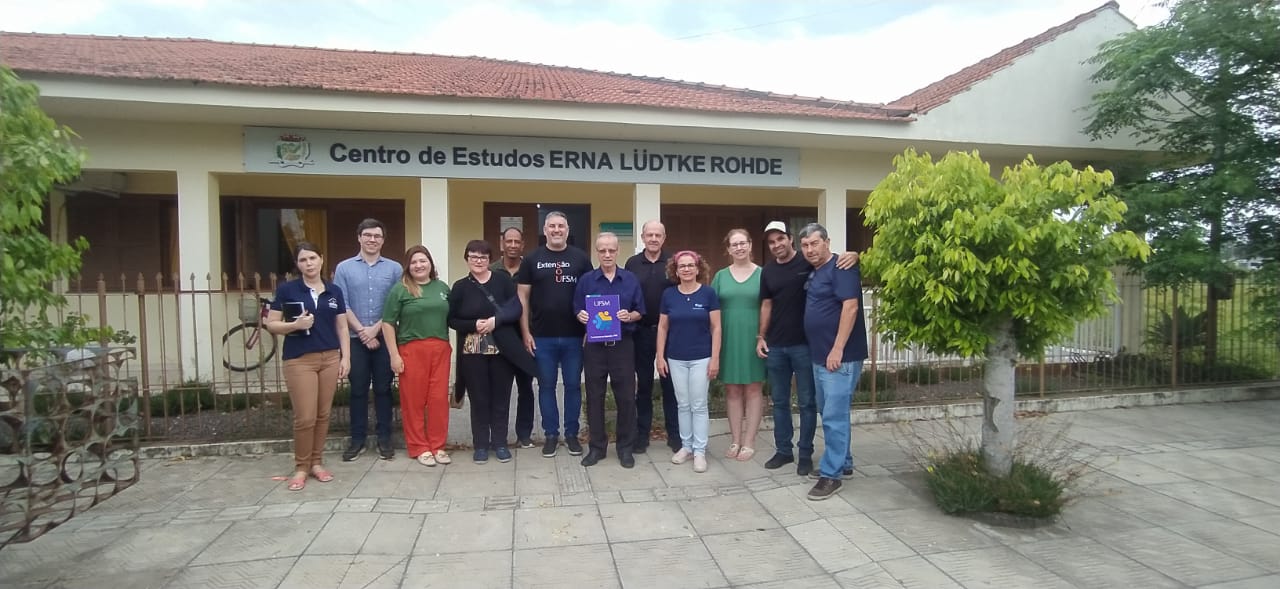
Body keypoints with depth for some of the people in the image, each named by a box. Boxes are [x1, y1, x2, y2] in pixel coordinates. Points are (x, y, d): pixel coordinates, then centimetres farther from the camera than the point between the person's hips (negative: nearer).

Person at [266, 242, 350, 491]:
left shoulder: (335, 291, 8)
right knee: (305, 417, -5)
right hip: (299, 360, -3)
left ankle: (317, 462, 23)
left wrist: (346, 357, 3)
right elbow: (271, 324, 1)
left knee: (323, 415, 8)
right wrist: (294, 325, -17)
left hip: (330, 358, 3)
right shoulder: (286, 290, 0)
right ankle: (301, 467, 13)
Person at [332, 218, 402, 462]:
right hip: (356, 339, 0)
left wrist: (375, 329, -9)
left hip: (385, 338, 0)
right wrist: (362, 331, -8)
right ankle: (357, 440, 17)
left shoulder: (394, 268, 3)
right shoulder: (344, 268, 4)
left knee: (383, 389, 6)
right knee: (358, 390, 7)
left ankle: (384, 439, 15)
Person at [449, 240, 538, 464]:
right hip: (472, 352, 0)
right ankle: (481, 445, 18)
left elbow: (516, 310, -2)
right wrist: (474, 325, -14)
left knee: (501, 397, 8)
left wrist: (495, 320, -17)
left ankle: (500, 443, 20)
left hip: (502, 350, 0)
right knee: (479, 399, 6)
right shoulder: (460, 287, 3)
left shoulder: (503, 280, 2)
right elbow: (452, 320, 2)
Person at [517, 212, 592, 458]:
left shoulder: (581, 258, 3)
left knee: (573, 386, 8)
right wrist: (526, 332, -3)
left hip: (573, 336, 0)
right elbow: (523, 298, 3)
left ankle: (572, 433, 22)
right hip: (542, 337, 0)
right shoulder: (532, 259, 3)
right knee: (546, 386, 9)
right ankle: (551, 434, 21)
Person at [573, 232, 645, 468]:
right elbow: (578, 311, 6)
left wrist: (629, 316, -16)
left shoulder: (631, 280, 3)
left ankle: (625, 447, 17)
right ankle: (597, 446, 19)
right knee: (595, 396, 6)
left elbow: (639, 312, 5)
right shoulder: (586, 280, 3)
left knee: (626, 396, 3)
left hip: (623, 344, 0)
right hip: (594, 345, 1)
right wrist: (581, 316, -16)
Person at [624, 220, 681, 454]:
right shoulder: (632, 263, 3)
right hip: (641, 332, 1)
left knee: (670, 384, 7)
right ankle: (642, 434, 20)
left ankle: (674, 434, 17)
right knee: (643, 384, 9)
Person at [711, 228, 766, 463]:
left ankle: (749, 442, 13)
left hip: (753, 340, -2)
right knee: (732, 391, 8)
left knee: (753, 390, 4)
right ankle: (735, 440, 18)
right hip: (729, 340, 2)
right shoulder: (721, 276, 7)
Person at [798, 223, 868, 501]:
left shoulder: (841, 268, -12)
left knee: (834, 417, -5)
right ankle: (843, 463, 29)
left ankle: (831, 475, 3)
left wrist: (837, 350, -22)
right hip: (819, 357, 9)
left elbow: (850, 307, -21)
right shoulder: (813, 273, 15)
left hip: (840, 357, -9)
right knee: (832, 414, 17)